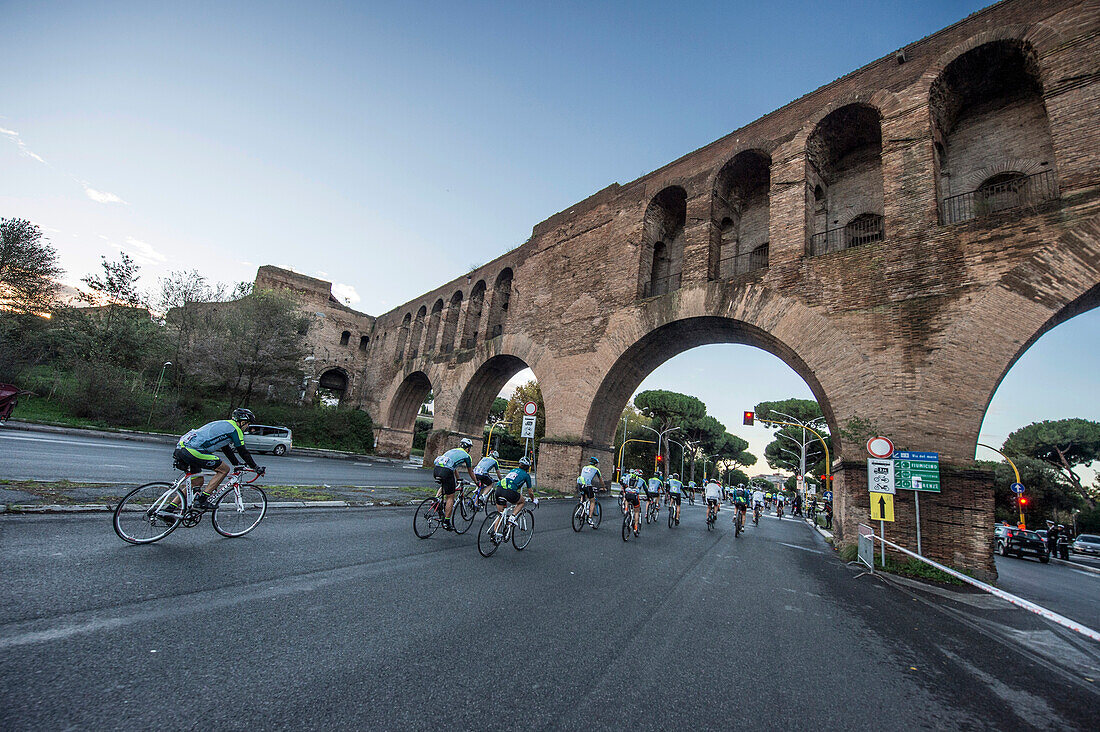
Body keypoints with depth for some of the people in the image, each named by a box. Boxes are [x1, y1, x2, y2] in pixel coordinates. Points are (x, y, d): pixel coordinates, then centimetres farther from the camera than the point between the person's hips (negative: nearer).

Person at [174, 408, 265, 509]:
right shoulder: (234, 429, -3)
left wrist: (237, 464, 39)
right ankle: (202, 500, -4)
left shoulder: (223, 425, 25)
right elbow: (243, 451, -1)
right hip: (192, 450, -10)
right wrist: (256, 468, 9)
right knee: (224, 469, -1)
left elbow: (226, 448, 34)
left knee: (198, 481, 20)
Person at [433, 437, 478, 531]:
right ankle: (446, 522, 9)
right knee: (450, 498, 6)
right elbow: (470, 472, 26)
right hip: (446, 471, -6)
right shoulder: (466, 456, 14)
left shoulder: (452, 450, 31)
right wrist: (477, 482, 42)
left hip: (436, 469, 7)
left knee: (444, 486, 37)